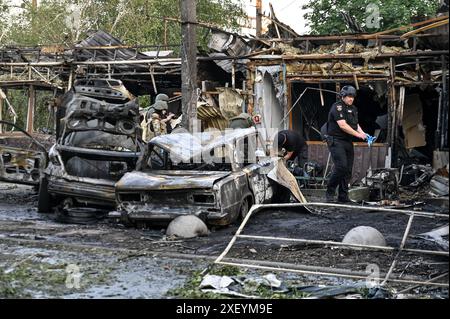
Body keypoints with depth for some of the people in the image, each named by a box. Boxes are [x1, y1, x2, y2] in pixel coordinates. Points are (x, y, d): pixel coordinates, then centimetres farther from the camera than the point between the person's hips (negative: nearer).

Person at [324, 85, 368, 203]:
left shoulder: (353, 109, 16)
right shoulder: (337, 107, -11)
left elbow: (355, 124, 23)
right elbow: (343, 125, -20)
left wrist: (362, 133, 2)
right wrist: (358, 134, -18)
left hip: (348, 142, 8)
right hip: (336, 141, -8)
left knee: (348, 169, 5)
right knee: (341, 166, -19)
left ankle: (343, 196, 10)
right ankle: (330, 193, -8)